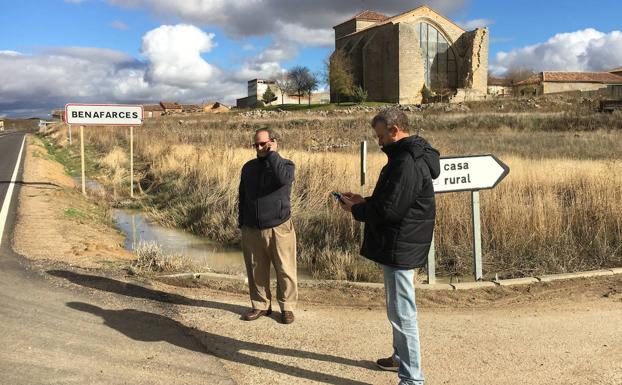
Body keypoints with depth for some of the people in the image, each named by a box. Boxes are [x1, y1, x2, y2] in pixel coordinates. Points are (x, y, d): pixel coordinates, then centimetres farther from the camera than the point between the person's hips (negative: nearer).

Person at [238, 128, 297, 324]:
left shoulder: (285, 164, -1)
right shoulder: (249, 167, 12)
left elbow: (283, 179, -26)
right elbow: (242, 196, 18)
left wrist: (272, 154, -16)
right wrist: (242, 222, 15)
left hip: (279, 229, -4)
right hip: (252, 230, 4)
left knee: (285, 271, 1)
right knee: (256, 271, 10)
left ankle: (287, 307, 14)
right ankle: (261, 305, 24)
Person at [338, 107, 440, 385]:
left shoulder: (407, 163, -22)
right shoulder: (409, 156, 13)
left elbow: (389, 210, -25)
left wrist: (356, 210, -9)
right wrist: (364, 201, 9)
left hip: (400, 248, -11)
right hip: (401, 246, 11)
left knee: (402, 314, -3)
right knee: (399, 311, 24)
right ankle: (400, 358, 40)